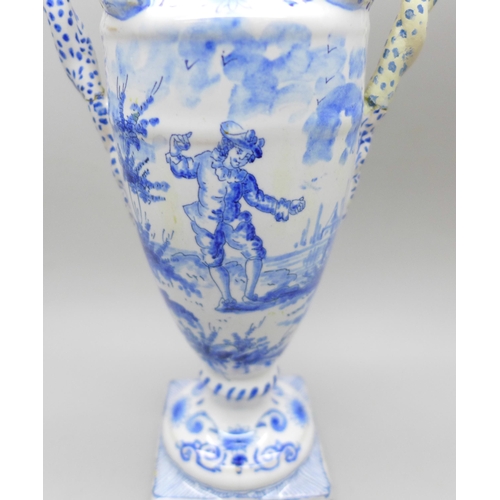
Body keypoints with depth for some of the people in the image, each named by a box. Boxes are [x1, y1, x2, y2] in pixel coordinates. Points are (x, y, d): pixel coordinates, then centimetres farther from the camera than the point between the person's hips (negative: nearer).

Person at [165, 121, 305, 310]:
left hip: (235, 224, 1)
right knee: (214, 264, 8)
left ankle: (249, 295, 18)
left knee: (255, 255, -1)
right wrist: (176, 153, -18)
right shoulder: (205, 161, -12)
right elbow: (181, 170, 1)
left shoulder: (244, 179, -10)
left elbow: (259, 200, 2)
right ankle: (227, 299, 27)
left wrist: (284, 207, -5)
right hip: (207, 227, -1)